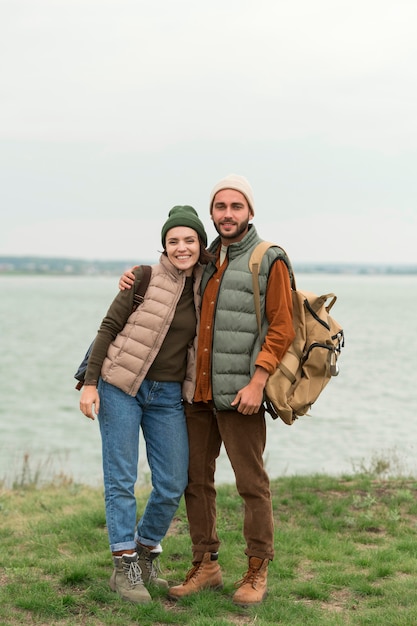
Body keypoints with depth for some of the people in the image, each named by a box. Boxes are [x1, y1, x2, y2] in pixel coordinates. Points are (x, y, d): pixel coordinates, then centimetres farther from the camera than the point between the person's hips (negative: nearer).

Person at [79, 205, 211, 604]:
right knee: (120, 480, -1)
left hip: (168, 396, 4)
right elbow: (108, 328, -7)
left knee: (173, 485, 4)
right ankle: (124, 568, 8)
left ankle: (146, 557, 24)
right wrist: (90, 383, -12)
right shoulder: (145, 278, -8)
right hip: (121, 387, -4)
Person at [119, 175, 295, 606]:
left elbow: (282, 328, -7)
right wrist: (136, 282, 10)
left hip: (240, 393, -6)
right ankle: (205, 566, 20)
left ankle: (257, 571, 12)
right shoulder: (204, 260, 16)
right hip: (196, 392, 6)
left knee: (251, 482, 0)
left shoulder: (269, 261, -2)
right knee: (195, 480, 9)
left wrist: (257, 381, -16)